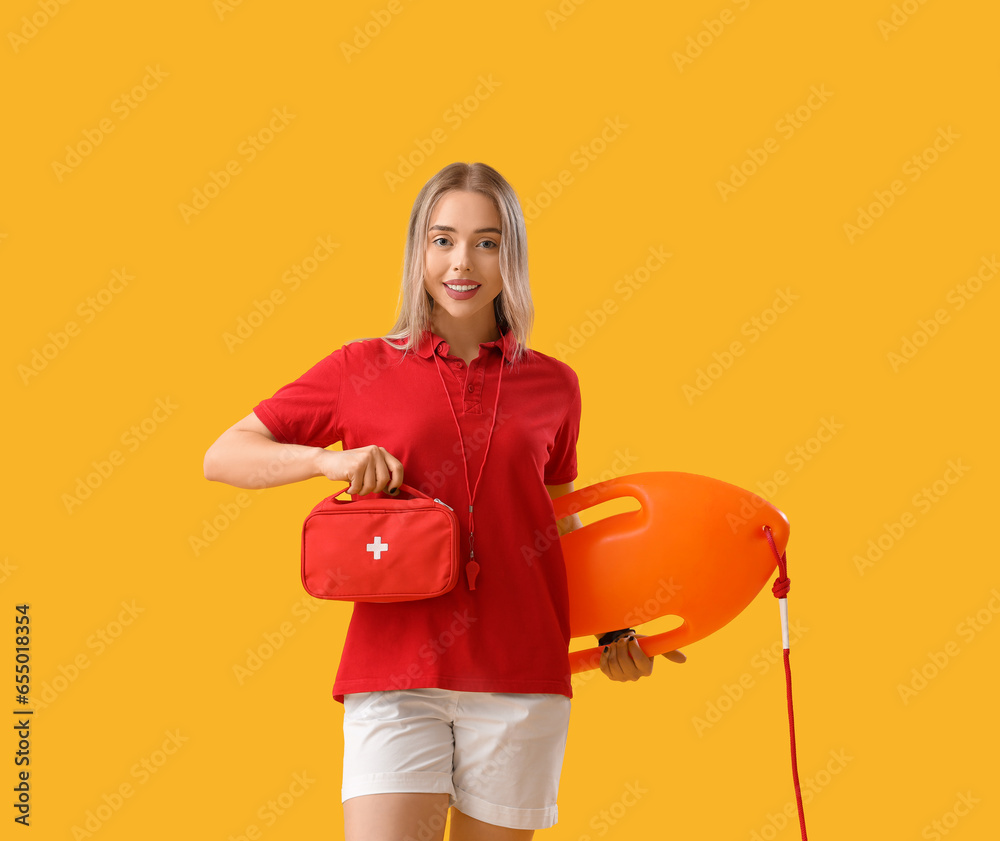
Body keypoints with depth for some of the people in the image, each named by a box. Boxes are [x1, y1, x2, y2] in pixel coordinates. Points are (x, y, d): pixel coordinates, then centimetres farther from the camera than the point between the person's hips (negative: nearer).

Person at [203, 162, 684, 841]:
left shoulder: (553, 385, 10)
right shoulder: (363, 369, 6)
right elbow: (223, 457, 7)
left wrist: (611, 632, 12)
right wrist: (329, 459, -9)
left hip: (522, 681, 2)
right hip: (396, 670, -1)